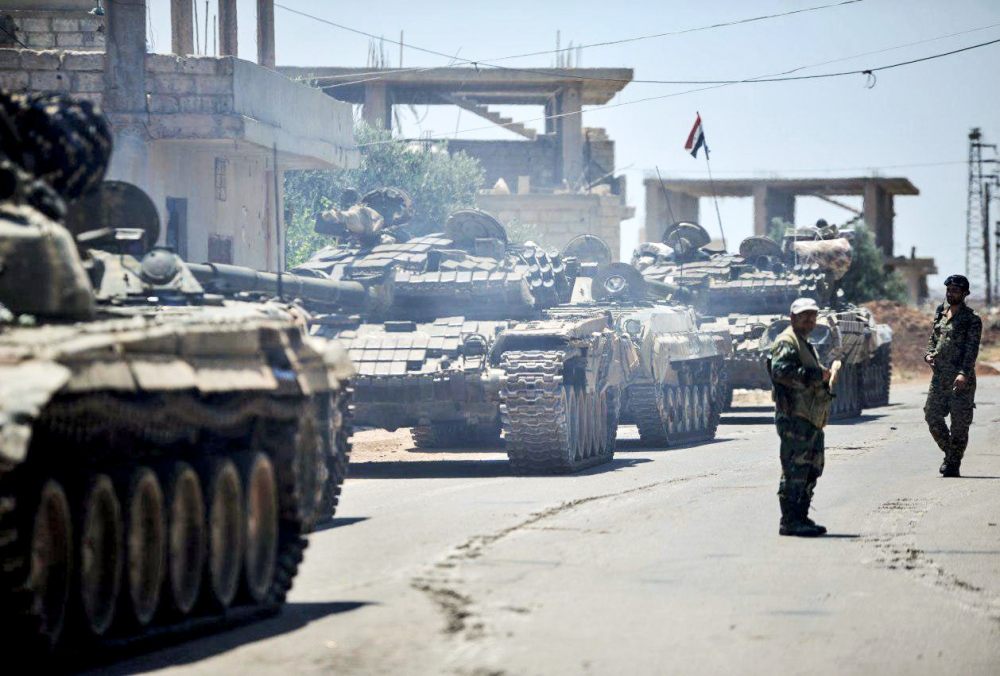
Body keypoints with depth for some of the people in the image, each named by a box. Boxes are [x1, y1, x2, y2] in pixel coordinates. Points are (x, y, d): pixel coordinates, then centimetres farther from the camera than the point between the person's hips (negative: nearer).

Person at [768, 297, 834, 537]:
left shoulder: (806, 345, 24)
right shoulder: (787, 342, -8)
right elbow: (781, 371, -23)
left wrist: (823, 376, 14)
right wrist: (815, 375, -21)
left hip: (812, 418, 10)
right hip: (795, 418, -10)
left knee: (812, 469, 13)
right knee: (795, 470, -10)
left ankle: (801, 517, 19)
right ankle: (789, 522, -9)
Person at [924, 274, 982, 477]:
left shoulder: (972, 319, -5)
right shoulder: (940, 314, 13)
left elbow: (972, 348, -14)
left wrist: (964, 373, -26)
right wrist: (929, 354, -1)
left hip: (961, 378, -6)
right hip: (939, 375, 6)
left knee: (960, 422, -2)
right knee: (932, 415, 2)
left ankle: (954, 464, 6)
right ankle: (949, 454, 19)